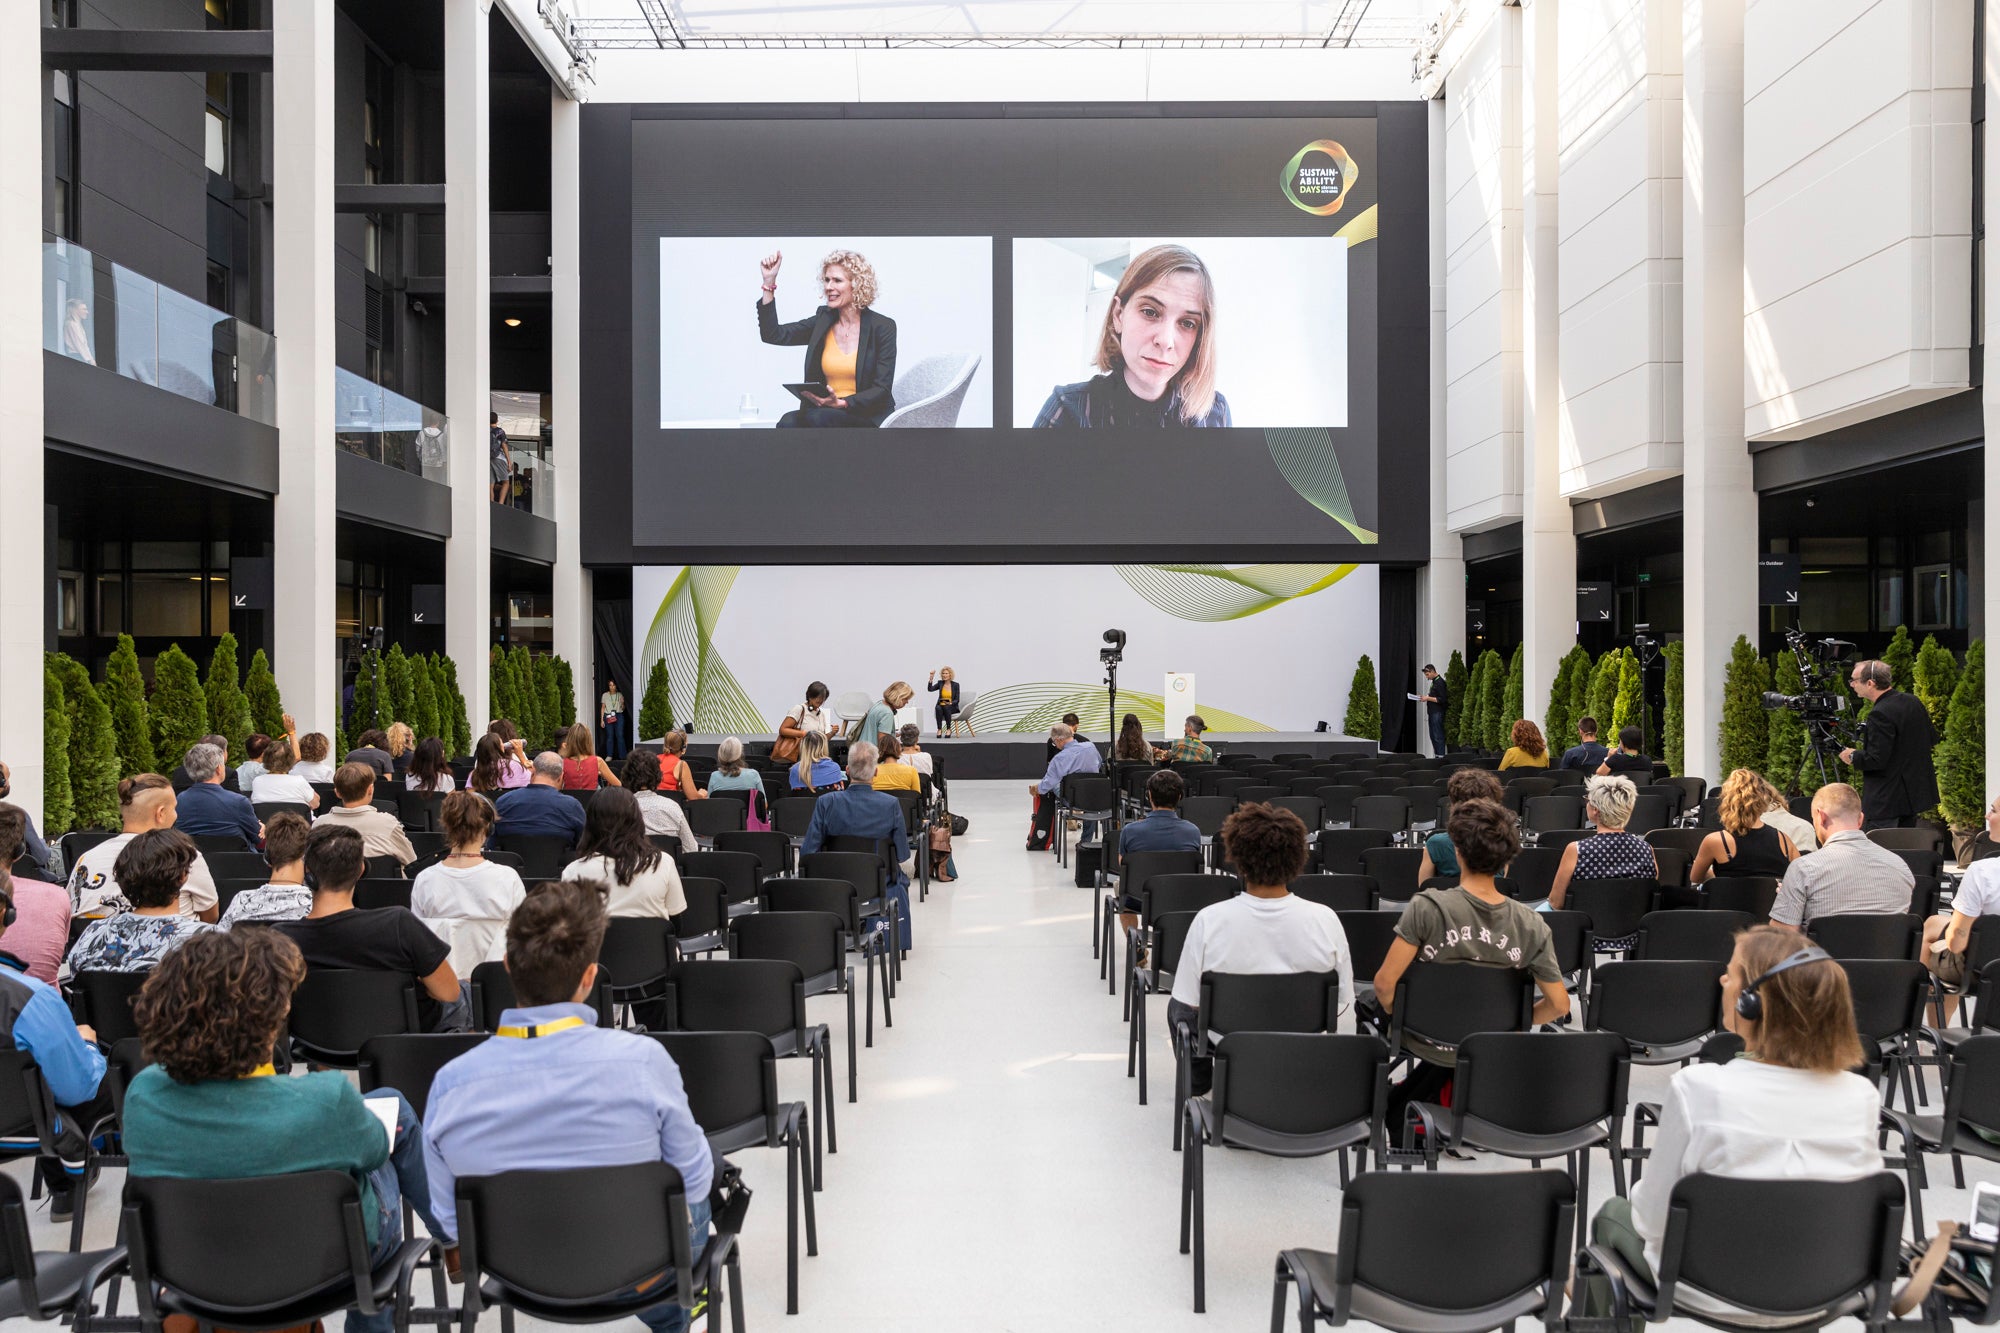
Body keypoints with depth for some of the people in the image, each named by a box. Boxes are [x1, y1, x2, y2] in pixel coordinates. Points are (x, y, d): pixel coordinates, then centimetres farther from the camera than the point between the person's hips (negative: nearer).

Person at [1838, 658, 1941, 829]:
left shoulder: (1881, 714, -23)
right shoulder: (1913, 701, 5)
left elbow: (1876, 761, -24)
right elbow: (1932, 738, 16)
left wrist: (1853, 756, -7)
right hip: (1915, 794, 10)